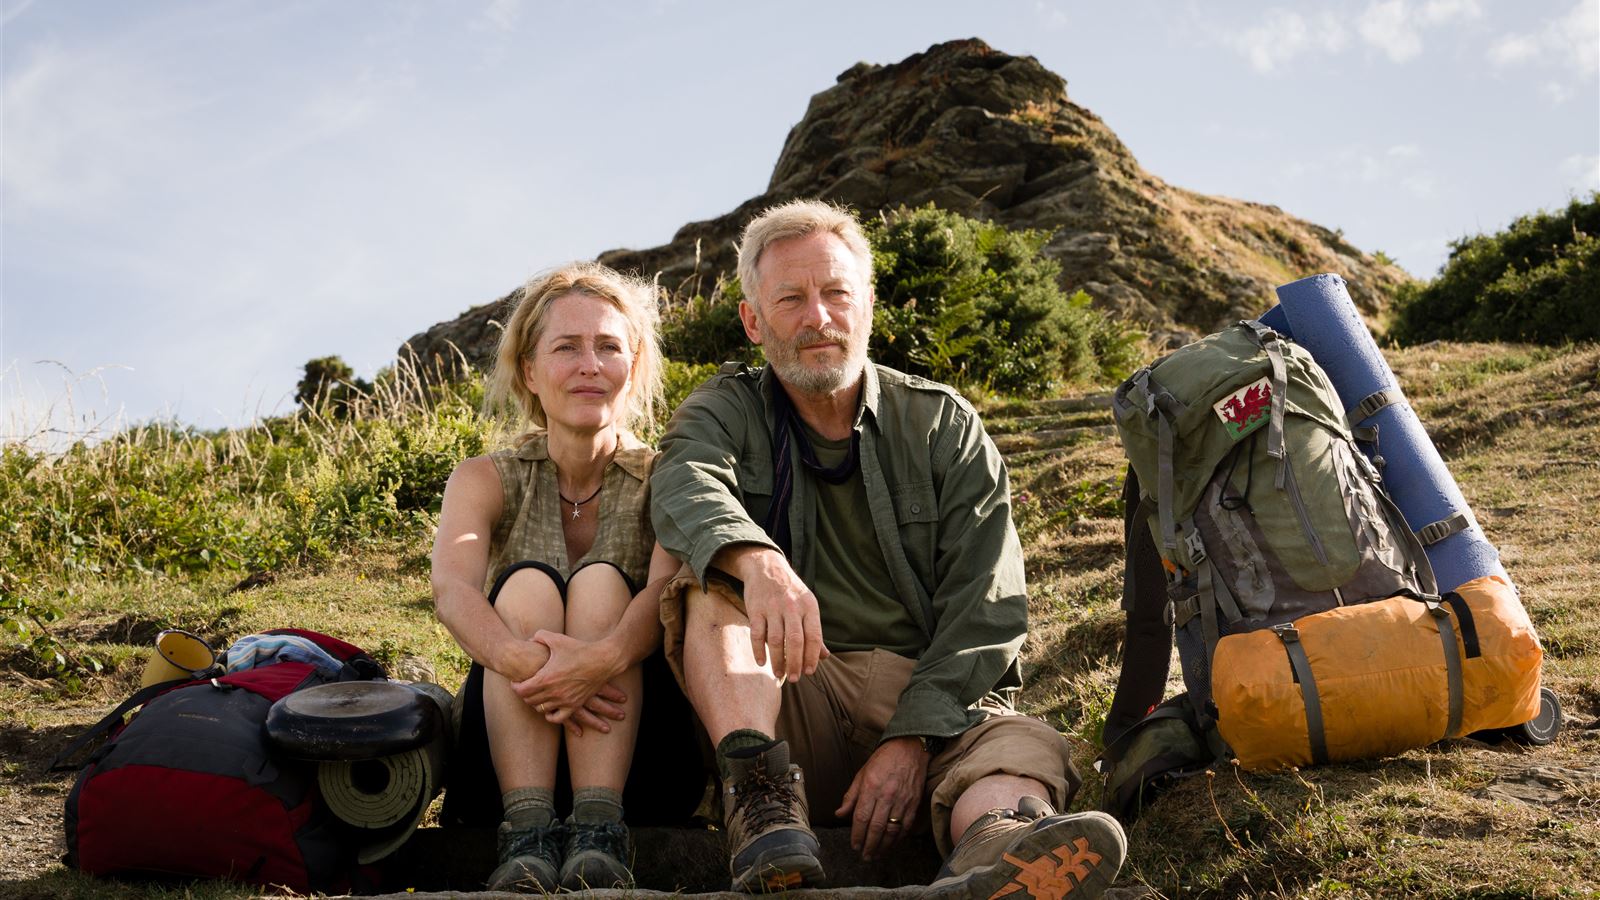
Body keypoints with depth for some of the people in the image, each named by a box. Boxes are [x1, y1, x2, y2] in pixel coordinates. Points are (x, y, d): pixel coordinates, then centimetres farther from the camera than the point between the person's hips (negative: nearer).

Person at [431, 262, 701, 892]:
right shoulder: (486, 480, 3)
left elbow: (667, 588, -21)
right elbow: (452, 591, -18)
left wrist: (609, 656, -43)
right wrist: (522, 661, -40)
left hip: (637, 745, 0)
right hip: (506, 749, 1)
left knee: (600, 580, -23)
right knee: (527, 584, -22)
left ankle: (599, 831, -36)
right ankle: (527, 831, -37)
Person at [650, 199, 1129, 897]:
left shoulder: (944, 425, 9)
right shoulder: (726, 411, 10)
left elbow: (987, 606, -2)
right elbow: (685, 485, -17)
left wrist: (913, 736, -17)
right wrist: (758, 560, -41)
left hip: (931, 694, 0)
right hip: (789, 698, 1)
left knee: (1028, 749, -31)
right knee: (711, 583, -23)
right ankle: (765, 801, -40)